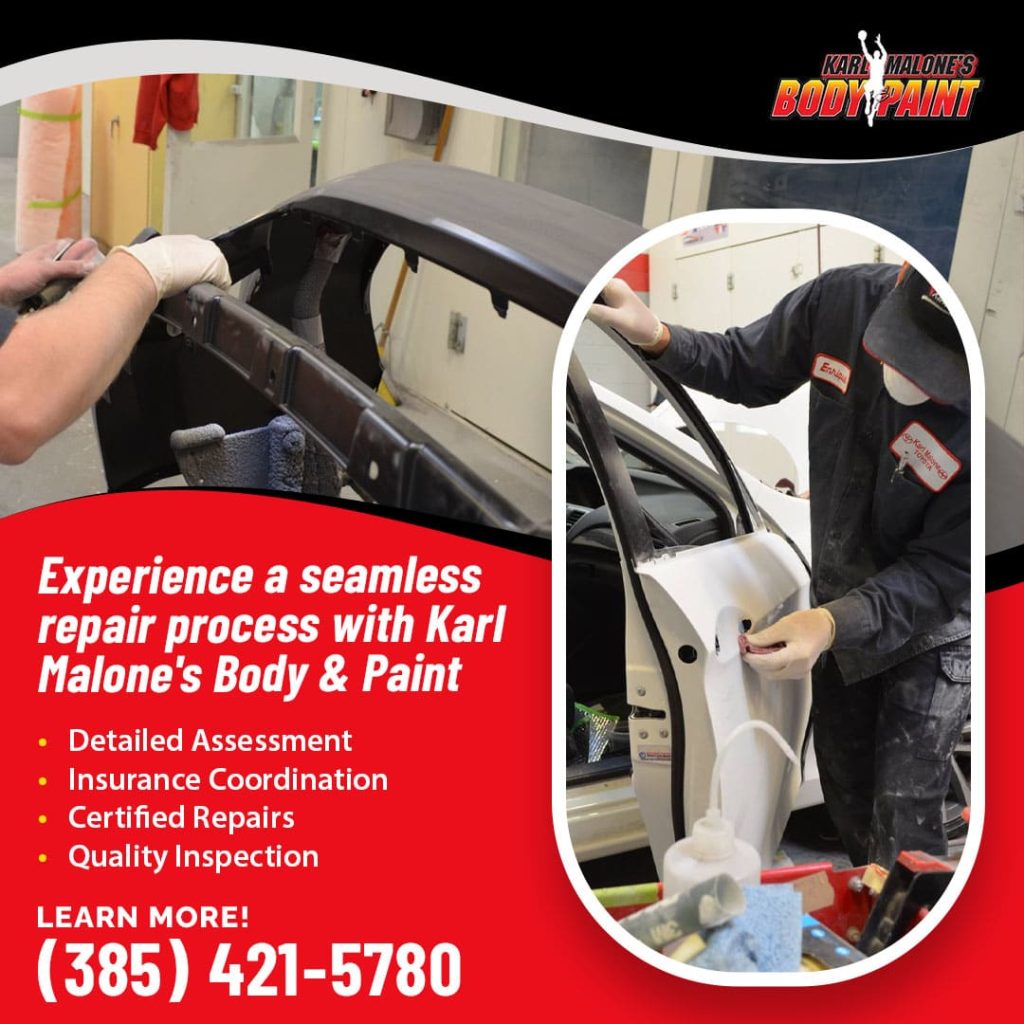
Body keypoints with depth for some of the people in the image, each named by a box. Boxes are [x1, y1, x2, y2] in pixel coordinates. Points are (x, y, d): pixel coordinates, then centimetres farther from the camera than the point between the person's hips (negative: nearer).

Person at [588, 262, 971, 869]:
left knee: (903, 809, 0)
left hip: (933, 624, -5)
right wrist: (657, 338, -22)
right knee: (845, 786, 21)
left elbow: (942, 573, -27)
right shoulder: (844, 299, -25)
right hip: (840, 606, 5)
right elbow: (748, 371, -5)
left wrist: (833, 625, -42)